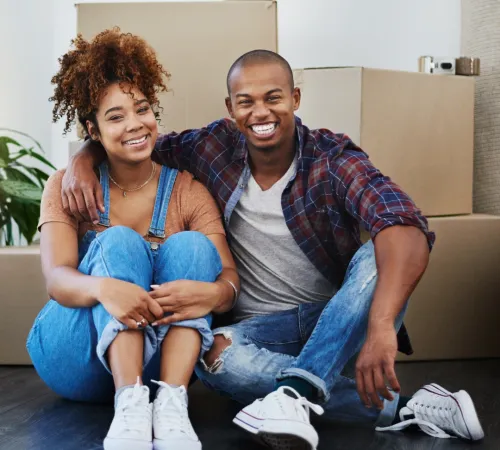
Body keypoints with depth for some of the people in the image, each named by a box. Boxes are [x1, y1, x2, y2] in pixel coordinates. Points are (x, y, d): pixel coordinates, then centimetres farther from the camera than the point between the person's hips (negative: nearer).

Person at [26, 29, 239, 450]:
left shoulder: (188, 191, 1)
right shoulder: (67, 187, 0)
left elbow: (230, 277, -11)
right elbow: (56, 278, -16)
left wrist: (213, 293, -37)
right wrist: (103, 288, -40)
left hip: (159, 353, 1)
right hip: (75, 356, -1)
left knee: (191, 245, -22)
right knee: (119, 243, -25)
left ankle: (171, 402, -38)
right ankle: (130, 403, -41)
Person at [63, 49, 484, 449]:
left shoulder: (333, 158, -15)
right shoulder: (214, 147, -5)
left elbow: (406, 228, -33)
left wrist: (381, 326, -50)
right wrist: (82, 160, -14)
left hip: (340, 323, -2)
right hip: (263, 329, 2)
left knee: (376, 257, -30)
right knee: (212, 354, -32)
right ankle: (402, 408, -27)